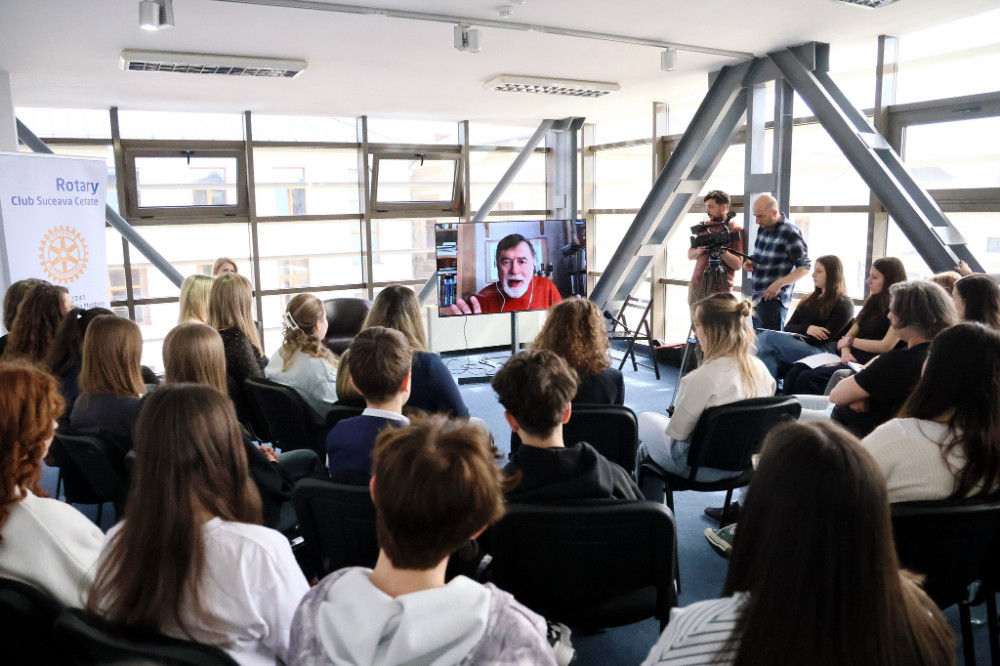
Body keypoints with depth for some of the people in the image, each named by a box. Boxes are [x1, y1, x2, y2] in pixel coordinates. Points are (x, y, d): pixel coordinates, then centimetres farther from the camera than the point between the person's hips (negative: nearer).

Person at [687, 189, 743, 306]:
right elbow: (690, 255, 13)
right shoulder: (704, 226, 11)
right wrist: (699, 250, -9)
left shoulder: (736, 229, -3)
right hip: (697, 286, 4)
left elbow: (738, 264, -9)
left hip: (720, 288, -4)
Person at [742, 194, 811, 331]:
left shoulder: (790, 233, -14)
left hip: (774, 300, -8)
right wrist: (750, 262, 3)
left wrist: (779, 283, -23)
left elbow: (805, 268, -12)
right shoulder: (762, 228, 9)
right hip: (757, 298, 8)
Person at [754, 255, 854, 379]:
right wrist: (807, 329, -5)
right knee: (769, 359, -32)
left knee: (769, 336, -29)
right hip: (797, 347, 6)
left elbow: (824, 339, -6)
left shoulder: (843, 304, 5)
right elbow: (788, 328, 16)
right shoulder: (810, 299, 26)